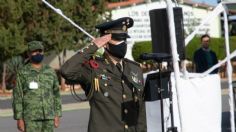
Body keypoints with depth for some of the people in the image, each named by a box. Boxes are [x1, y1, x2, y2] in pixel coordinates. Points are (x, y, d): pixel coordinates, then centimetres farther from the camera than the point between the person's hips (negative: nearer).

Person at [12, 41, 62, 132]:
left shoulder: (50, 72, 8)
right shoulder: (22, 73, -3)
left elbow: (56, 94, 11)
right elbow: (17, 97, -4)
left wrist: (57, 115, 5)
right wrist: (19, 119, -10)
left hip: (48, 117, 4)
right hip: (31, 118, -4)